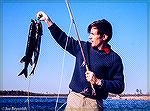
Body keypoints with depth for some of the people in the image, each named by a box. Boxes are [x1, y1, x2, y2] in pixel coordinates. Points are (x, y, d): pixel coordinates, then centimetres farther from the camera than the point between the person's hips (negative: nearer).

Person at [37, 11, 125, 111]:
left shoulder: (114, 59, -2)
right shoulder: (84, 47, 10)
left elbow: (119, 87, -4)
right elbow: (63, 39, 17)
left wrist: (98, 82, -15)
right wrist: (48, 20, 13)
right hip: (74, 98, 3)